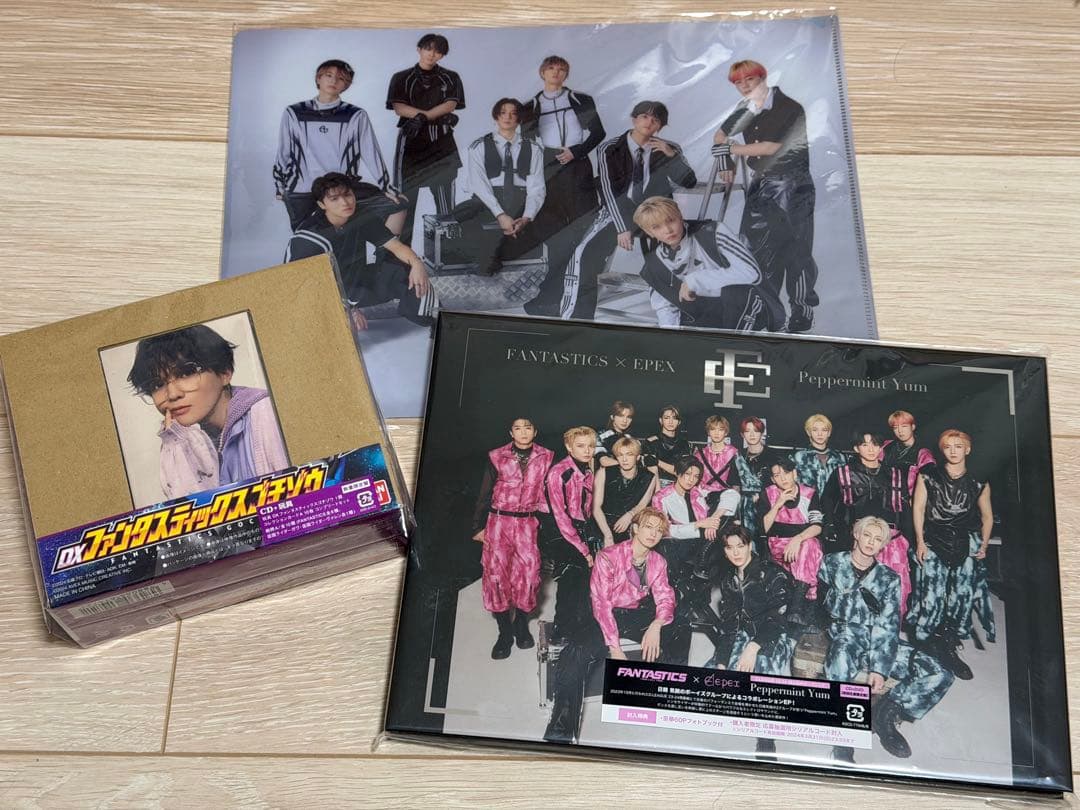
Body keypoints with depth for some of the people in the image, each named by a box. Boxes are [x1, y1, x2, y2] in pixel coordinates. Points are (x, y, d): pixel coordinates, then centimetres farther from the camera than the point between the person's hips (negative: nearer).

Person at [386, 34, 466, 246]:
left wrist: (422, 117, -17)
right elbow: (399, 108, -5)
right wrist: (440, 115, -12)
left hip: (441, 143, 1)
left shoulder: (450, 78, 13)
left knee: (445, 196, -2)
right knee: (404, 196, -4)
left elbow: (451, 104, -3)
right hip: (411, 141, -1)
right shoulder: (402, 78, 9)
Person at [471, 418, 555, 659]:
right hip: (498, 521, 0)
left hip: (528, 523, 0)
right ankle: (504, 632, 6)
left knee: (528, 572, -7)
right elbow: (485, 494, 5)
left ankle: (521, 625, 14)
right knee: (496, 573, -5)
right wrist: (478, 527, 1)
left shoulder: (546, 458, 3)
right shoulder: (497, 457, 2)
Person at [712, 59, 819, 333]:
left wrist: (732, 149, -12)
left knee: (796, 251, -6)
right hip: (762, 185, 7)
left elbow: (772, 147, -19)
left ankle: (802, 314, 3)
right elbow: (720, 135, 19)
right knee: (757, 248, 8)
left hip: (793, 186, -7)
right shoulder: (746, 111, 7)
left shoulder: (789, 108, -14)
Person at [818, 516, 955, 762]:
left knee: (940, 676, -17)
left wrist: (880, 669, -14)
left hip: (879, 640, 3)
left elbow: (889, 627, -1)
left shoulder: (889, 577, 10)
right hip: (845, 634, -3)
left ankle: (885, 714, 0)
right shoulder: (832, 563, 7)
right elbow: (827, 606, 1)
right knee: (841, 654, -43)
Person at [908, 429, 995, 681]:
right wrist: (920, 541, -4)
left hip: (967, 543, 2)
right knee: (932, 594, -11)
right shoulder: (929, 476, 6)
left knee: (962, 595, -3)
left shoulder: (979, 482, 10)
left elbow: (987, 516, 16)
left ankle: (948, 646, 8)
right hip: (934, 540, -2)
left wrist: (984, 544, 4)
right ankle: (925, 647, -2)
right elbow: (918, 507, 3)